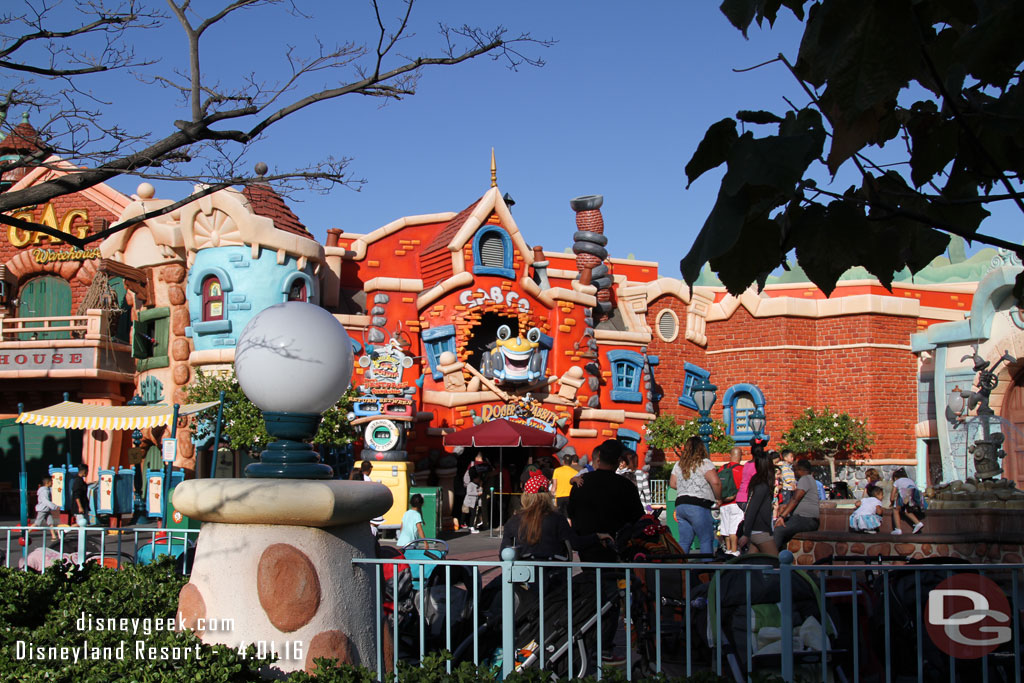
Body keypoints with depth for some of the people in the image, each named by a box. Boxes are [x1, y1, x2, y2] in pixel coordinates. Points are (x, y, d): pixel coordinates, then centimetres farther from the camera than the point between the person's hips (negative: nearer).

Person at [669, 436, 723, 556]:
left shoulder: (679, 464, 14)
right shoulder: (704, 463, -5)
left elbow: (672, 483, 20)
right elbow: (715, 482, -16)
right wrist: (718, 498, -2)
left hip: (680, 504, 6)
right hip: (698, 506, -6)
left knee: (684, 541, 8)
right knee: (706, 540, -2)